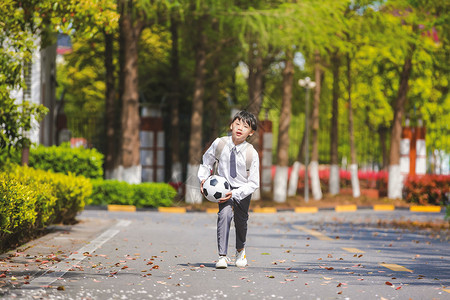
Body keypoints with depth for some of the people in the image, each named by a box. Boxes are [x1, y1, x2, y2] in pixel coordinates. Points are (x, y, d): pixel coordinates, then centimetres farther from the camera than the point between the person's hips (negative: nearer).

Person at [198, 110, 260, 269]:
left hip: (243, 191, 0)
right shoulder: (219, 144, -17)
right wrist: (203, 178, -13)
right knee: (225, 213, -24)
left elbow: (253, 183, -19)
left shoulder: (251, 153, -22)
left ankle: (240, 250, 45)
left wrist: (235, 194, -29)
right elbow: (207, 162, 3)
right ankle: (222, 256, -22)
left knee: (241, 220, 12)